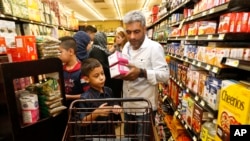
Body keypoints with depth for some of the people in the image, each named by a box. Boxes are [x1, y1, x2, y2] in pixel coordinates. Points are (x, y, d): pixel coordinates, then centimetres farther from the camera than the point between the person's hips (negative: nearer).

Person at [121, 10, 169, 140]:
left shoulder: (154, 47, -16)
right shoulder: (126, 47, 6)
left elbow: (164, 75, -21)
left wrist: (141, 73, -34)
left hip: (145, 107, -6)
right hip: (127, 105, 7)